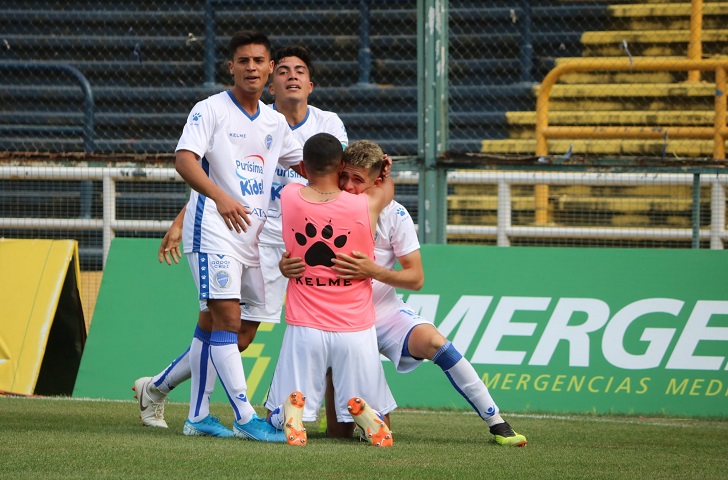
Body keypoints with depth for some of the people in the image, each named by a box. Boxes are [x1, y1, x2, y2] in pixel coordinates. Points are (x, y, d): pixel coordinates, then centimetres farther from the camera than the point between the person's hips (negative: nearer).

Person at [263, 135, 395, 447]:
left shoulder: (289, 197, -3)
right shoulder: (366, 205, -7)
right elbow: (387, 185, 18)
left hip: (305, 328, 1)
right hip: (356, 328, -1)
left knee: (275, 422, 12)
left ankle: (295, 408, -23)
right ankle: (359, 409, -22)